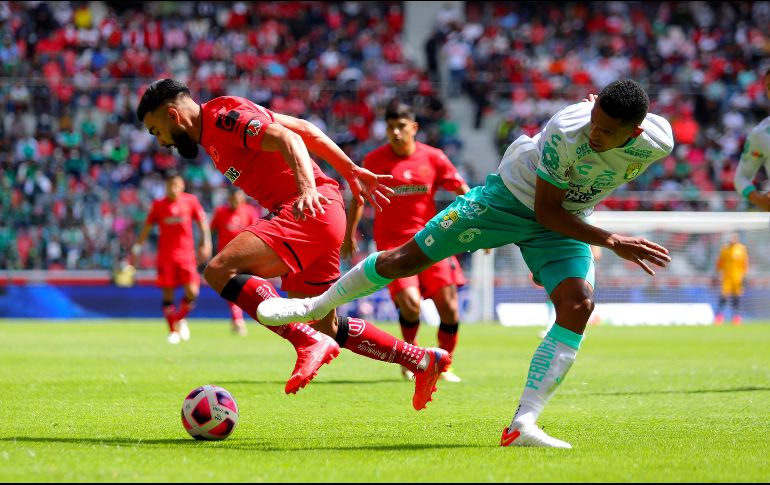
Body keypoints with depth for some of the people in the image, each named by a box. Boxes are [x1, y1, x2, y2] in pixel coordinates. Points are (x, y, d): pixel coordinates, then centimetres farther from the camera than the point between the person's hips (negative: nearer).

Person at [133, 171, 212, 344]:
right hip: (165, 255, 0)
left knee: (192, 291, -12)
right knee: (167, 293, -2)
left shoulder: (191, 201, 3)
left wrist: (206, 242, -6)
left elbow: (202, 221, 7)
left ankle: (181, 318, 16)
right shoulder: (158, 205, 3)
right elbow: (147, 227, 10)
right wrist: (137, 248, 6)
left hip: (186, 254, 0)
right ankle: (173, 331, 9)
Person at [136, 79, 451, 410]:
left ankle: (310, 343, -28)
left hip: (310, 212, -11)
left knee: (219, 270, -24)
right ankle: (423, 361, 26)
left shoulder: (221, 115, -8)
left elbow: (288, 138, -21)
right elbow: (305, 128, 23)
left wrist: (309, 190, -36)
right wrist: (350, 171, 21)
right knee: (327, 329, 17)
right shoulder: (215, 131, 21)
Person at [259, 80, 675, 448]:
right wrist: (613, 242, -32)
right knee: (407, 257, -1)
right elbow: (545, 210, -25)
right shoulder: (566, 130, -37)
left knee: (578, 304, -21)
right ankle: (314, 306, 24)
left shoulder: (656, 143, -24)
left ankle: (523, 425, -21)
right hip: (514, 196, -3)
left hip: (566, 220, 3)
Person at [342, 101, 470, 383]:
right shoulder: (374, 160, -1)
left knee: (449, 306, -5)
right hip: (392, 242, -2)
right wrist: (349, 234, 12)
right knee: (410, 303, -20)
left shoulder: (433, 158, 0)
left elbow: (463, 192, 5)